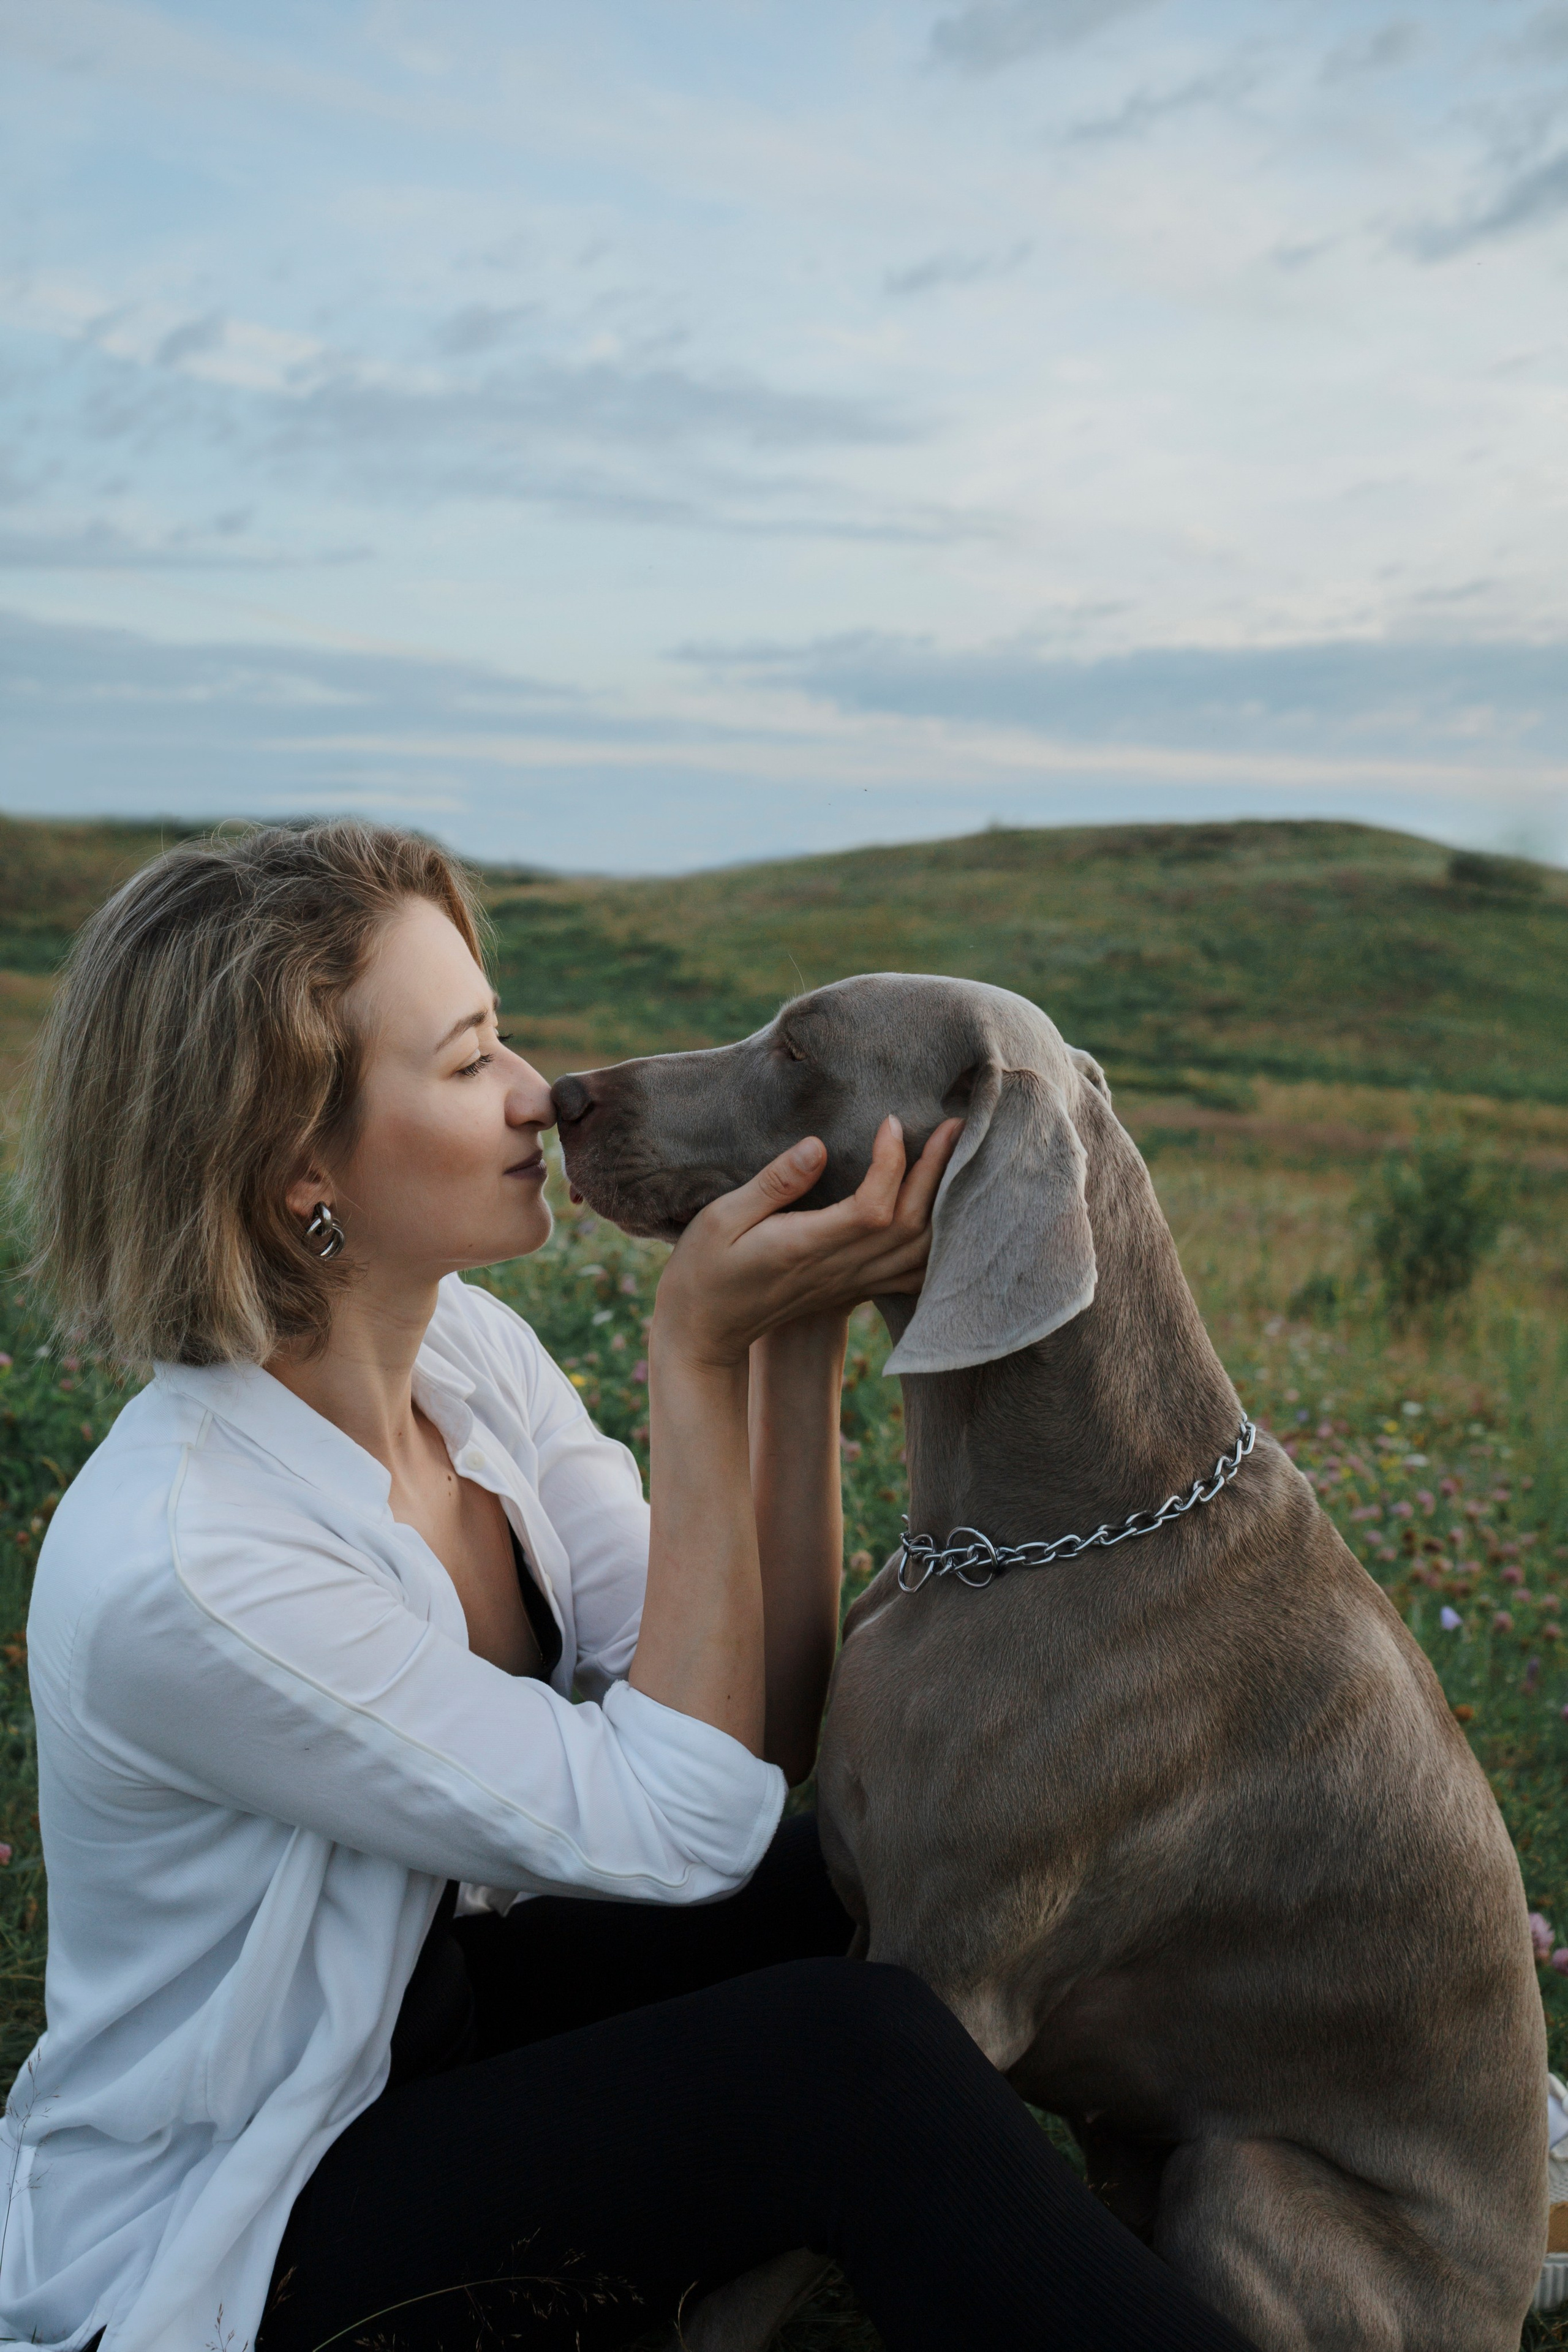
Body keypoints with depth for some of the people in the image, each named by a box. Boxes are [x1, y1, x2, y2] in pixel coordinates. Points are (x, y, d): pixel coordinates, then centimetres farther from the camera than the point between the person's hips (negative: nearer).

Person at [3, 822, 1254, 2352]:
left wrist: (801, 1336, -23)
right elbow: (683, 1819, -27)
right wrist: (698, 1351, -30)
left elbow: (759, 1737, -12)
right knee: (849, 2054, -27)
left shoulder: (466, 1349, -9)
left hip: (439, 2002, 7)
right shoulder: (168, 1574, -32)